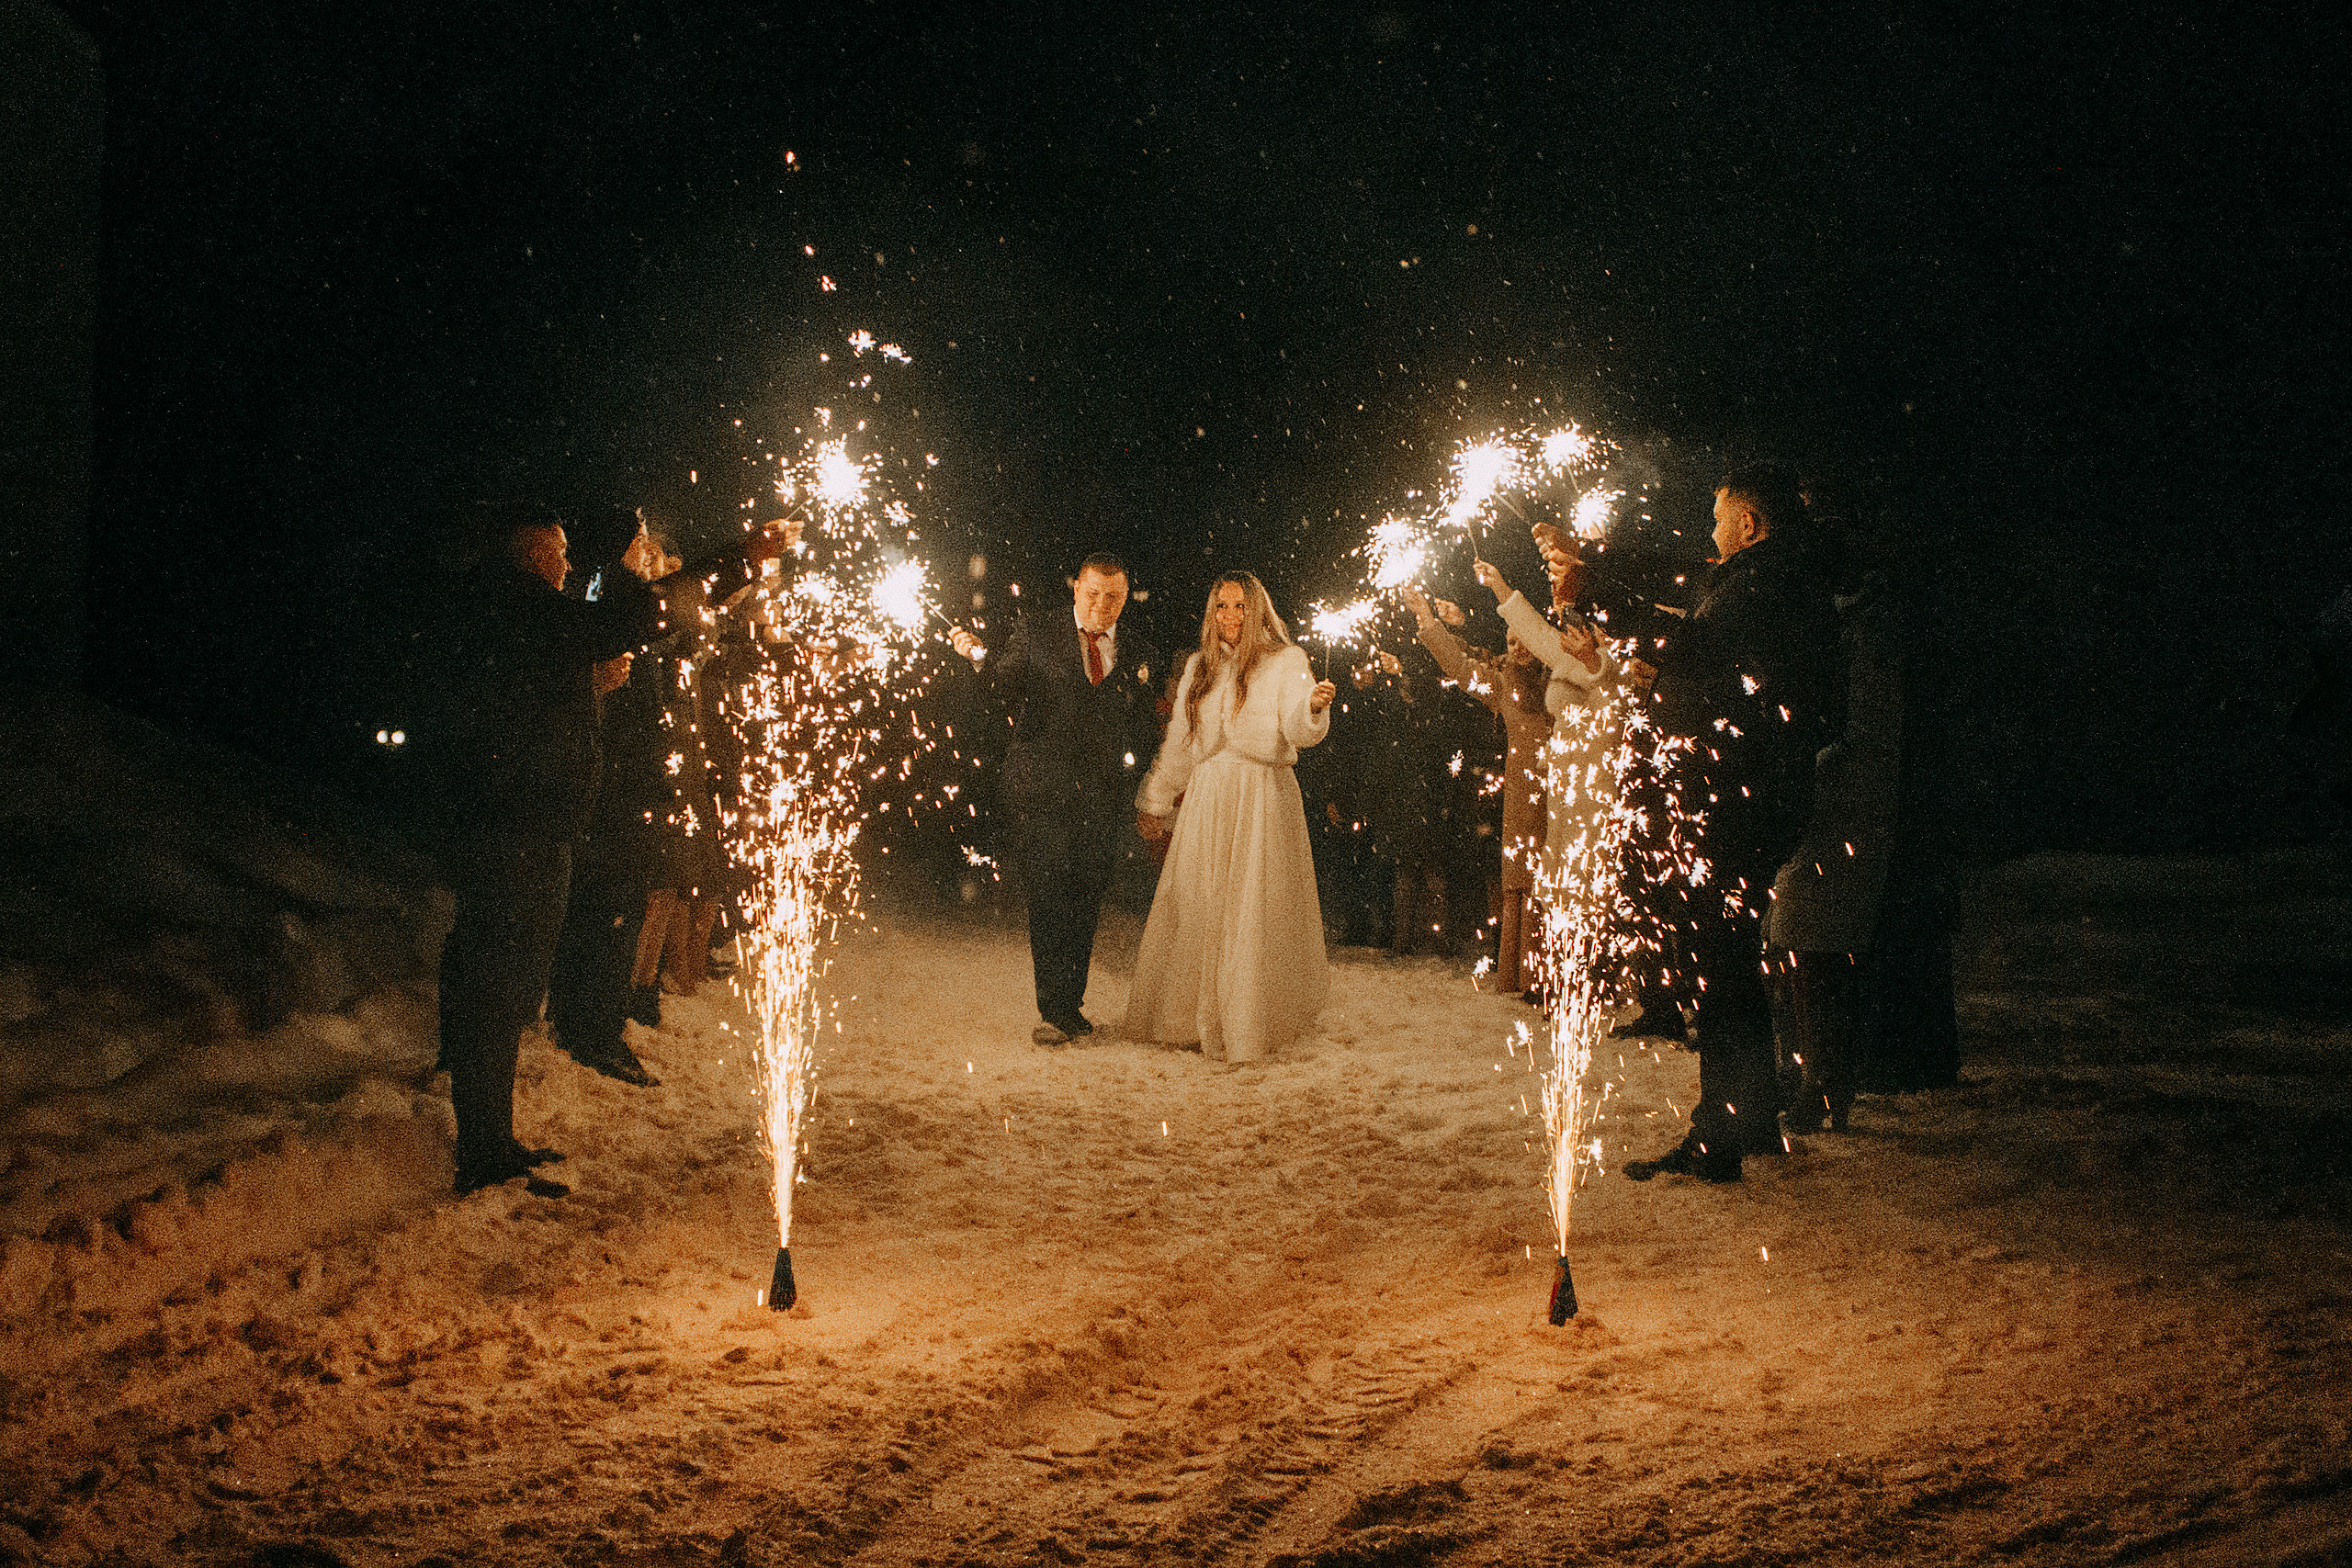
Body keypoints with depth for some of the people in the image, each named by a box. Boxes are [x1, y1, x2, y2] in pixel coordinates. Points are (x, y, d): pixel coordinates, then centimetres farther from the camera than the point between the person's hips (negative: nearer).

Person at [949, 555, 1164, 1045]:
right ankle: (1053, 1012, -5)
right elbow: (1009, 684, -2)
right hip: (1044, 787, -3)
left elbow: (1145, 734, 17)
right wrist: (978, 656, -19)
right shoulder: (1036, 635, 9)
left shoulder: (1137, 656, 15)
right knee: (1049, 897, -8)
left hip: (1103, 796, 3)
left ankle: (1070, 1007, 16)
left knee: (1085, 904, 6)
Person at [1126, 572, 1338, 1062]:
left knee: (1253, 912, -3)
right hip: (1207, 798, 4)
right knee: (1196, 909, 4)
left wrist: (1314, 708, -38)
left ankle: (1248, 1025, 6)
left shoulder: (1285, 661, -2)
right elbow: (1177, 743, 20)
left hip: (1264, 800, -4)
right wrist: (1154, 801, 22)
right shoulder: (1199, 666, 13)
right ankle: (1195, 1018, 15)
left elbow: (1298, 730, -16)